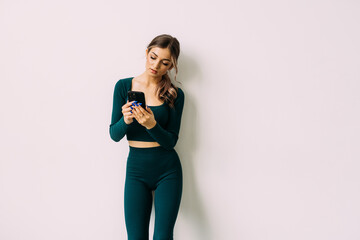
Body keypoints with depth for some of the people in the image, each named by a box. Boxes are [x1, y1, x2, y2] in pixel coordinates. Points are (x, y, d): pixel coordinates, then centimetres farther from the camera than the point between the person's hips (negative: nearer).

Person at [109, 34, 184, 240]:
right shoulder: (124, 86, 0)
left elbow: (171, 141, -6)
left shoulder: (175, 95, -1)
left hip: (167, 170, 0)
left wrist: (152, 125, -25)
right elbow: (114, 135, -2)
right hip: (136, 169, 1)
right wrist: (126, 120, -24)